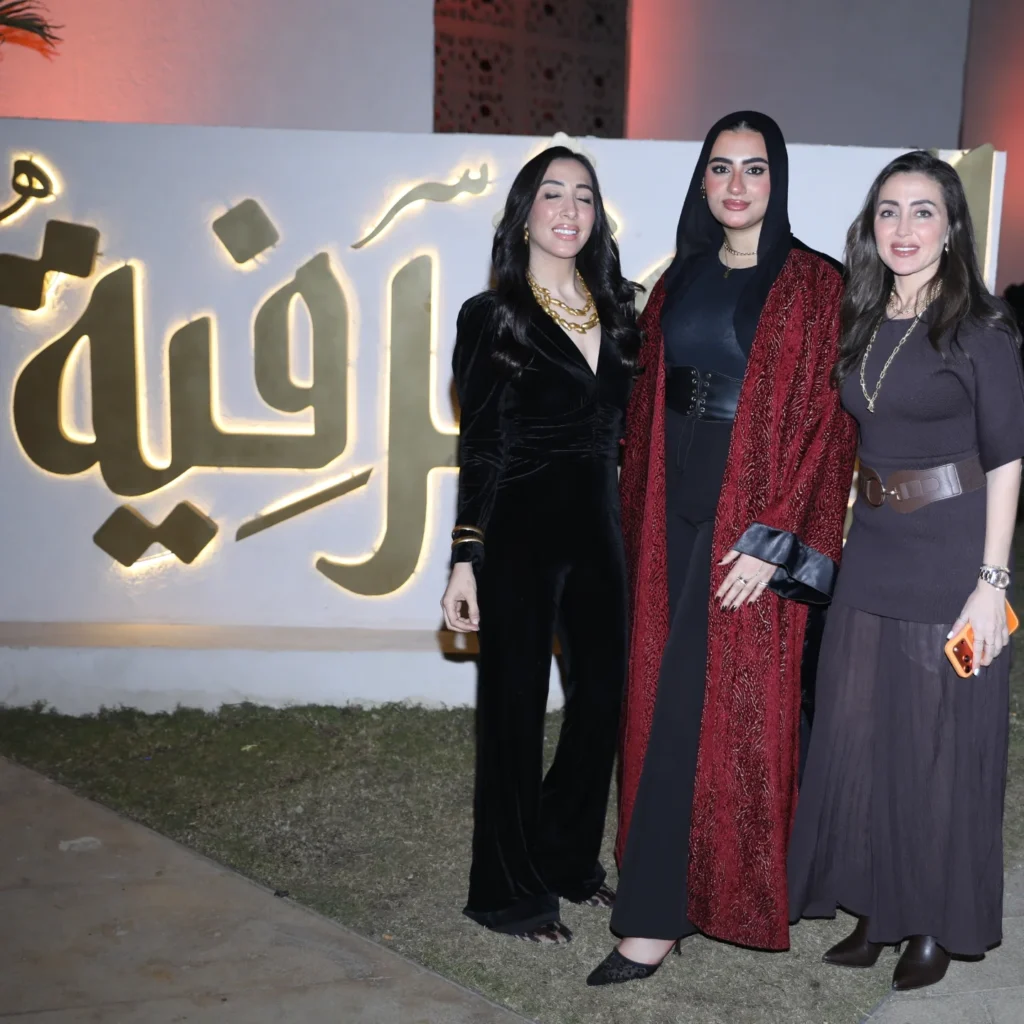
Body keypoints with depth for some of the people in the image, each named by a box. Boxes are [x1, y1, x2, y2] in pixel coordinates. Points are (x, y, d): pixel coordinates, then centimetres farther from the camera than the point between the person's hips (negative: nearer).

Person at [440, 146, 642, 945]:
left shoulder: (617, 312, 9)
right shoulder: (491, 318, -4)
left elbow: (629, 427, 12)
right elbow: (478, 448, -6)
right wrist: (464, 560, -10)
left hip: (598, 529, 5)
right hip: (519, 533, -5)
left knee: (604, 697, 11)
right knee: (515, 708, 5)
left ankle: (567, 856, 33)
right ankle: (510, 890, 21)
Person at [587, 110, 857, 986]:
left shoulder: (813, 285, -4)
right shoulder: (681, 280, 12)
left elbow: (826, 421, -9)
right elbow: (649, 407, 12)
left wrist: (775, 540, -16)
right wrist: (640, 521, 6)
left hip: (753, 517, -5)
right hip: (676, 509, 5)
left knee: (720, 701, -3)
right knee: (670, 694, 9)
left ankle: (656, 916, 5)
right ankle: (681, 887, 25)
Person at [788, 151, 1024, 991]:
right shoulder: (862, 324, 9)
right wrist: (841, 538, 9)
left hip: (951, 559, -6)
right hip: (871, 551, 6)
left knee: (941, 742, 4)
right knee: (859, 733, 10)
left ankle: (939, 923, 23)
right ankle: (877, 909, 27)